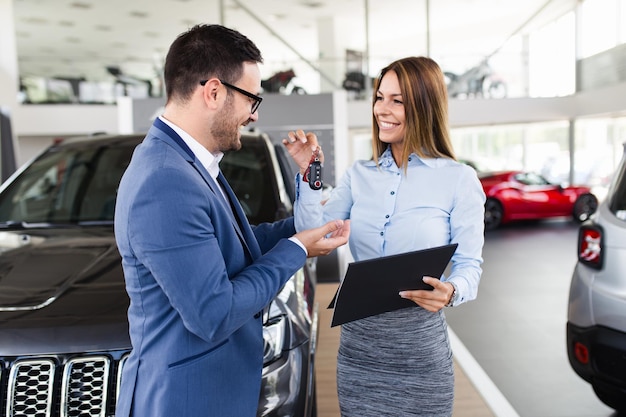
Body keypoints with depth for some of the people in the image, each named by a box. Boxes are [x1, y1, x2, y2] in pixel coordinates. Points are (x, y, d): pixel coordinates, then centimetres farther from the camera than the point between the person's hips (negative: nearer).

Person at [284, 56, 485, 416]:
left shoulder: (459, 179, -7)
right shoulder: (360, 174, 5)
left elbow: (470, 263, -5)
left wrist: (451, 292, -26)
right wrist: (308, 172, -8)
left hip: (420, 343, -3)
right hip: (357, 337, 4)